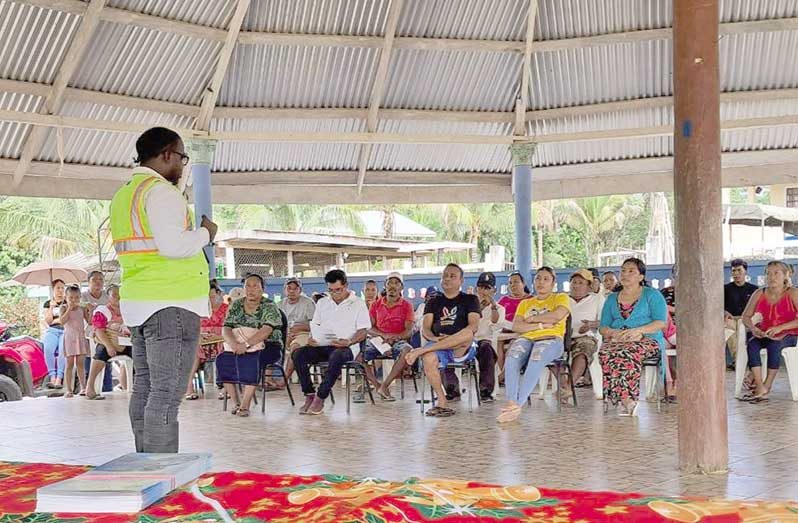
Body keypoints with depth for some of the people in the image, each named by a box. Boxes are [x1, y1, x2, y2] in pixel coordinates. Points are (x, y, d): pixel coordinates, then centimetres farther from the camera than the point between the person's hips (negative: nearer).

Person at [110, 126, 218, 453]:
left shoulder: (124, 194, 18)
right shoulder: (162, 191, -12)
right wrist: (205, 234, -6)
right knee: (167, 393, -9)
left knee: (145, 387, 12)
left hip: (138, 302, 10)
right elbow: (173, 245, -23)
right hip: (171, 303, -10)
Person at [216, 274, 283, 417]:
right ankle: (236, 402, -16)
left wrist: (246, 344, -32)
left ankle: (245, 405, -32)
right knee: (222, 358, -23)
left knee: (253, 358, -36)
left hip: (267, 346, -5)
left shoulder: (269, 306, -4)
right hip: (238, 346, 5)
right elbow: (225, 329, 2)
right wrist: (234, 344, -20)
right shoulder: (236, 305, 11)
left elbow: (266, 331, -19)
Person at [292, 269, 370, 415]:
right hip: (322, 346, 5)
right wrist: (312, 339, -1)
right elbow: (315, 325, 21)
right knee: (298, 353, -23)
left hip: (346, 348, -4)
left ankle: (320, 398, -32)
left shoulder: (358, 304, 4)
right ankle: (309, 395, -21)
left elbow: (362, 332, 0)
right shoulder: (322, 302, 19)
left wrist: (349, 342, -19)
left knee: (336, 356, -40)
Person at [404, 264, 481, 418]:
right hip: (437, 347, 2)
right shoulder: (433, 302, 23)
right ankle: (442, 402, -26)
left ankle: (420, 350, -34)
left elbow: (474, 326, -2)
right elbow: (425, 329, 10)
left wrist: (452, 339, -19)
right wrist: (433, 338, -15)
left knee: (467, 334, -37)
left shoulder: (470, 300, 15)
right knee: (429, 358, -35)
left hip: (463, 350, -2)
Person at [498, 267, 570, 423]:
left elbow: (558, 315, -6)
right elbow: (516, 326, 10)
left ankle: (517, 405, -42)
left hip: (551, 339, -3)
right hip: (527, 339, 3)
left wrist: (531, 319, 3)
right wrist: (540, 325, -4)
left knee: (536, 361, -38)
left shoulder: (561, 298, 17)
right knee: (511, 360, -33)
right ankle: (511, 403, -42)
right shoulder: (525, 303, 27)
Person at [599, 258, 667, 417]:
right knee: (605, 354, -35)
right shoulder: (612, 298, 24)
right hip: (616, 339, 3)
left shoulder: (652, 295, 12)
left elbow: (661, 322, -1)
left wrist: (638, 331, -16)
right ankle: (627, 399, -38)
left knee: (626, 353, -39)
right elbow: (603, 327, 17)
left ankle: (623, 400, -36)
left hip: (647, 340, -3)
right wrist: (614, 332, -8)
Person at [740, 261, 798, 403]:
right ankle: (760, 387, -34)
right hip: (765, 334, 4)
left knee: (774, 345, -36)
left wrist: (780, 328, -25)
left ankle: (767, 386, -27)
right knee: (752, 344, -28)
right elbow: (746, 316, 7)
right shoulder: (759, 294, 5)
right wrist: (753, 328, -14)